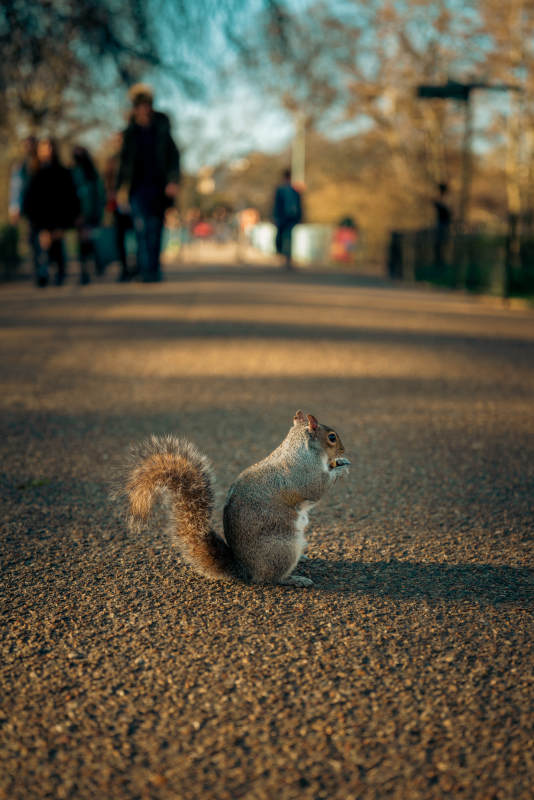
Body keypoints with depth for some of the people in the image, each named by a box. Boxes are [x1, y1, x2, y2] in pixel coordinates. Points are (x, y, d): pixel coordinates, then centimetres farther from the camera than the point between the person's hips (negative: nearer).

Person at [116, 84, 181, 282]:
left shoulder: (161, 130, 5)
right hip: (138, 188, 0)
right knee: (142, 228, -12)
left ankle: (154, 270, 12)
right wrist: (121, 188, 6)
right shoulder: (131, 133, 7)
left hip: (158, 186, 0)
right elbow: (125, 162, 12)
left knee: (155, 229, 2)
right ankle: (146, 271, -14)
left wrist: (173, 181, -8)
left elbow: (173, 156, 5)